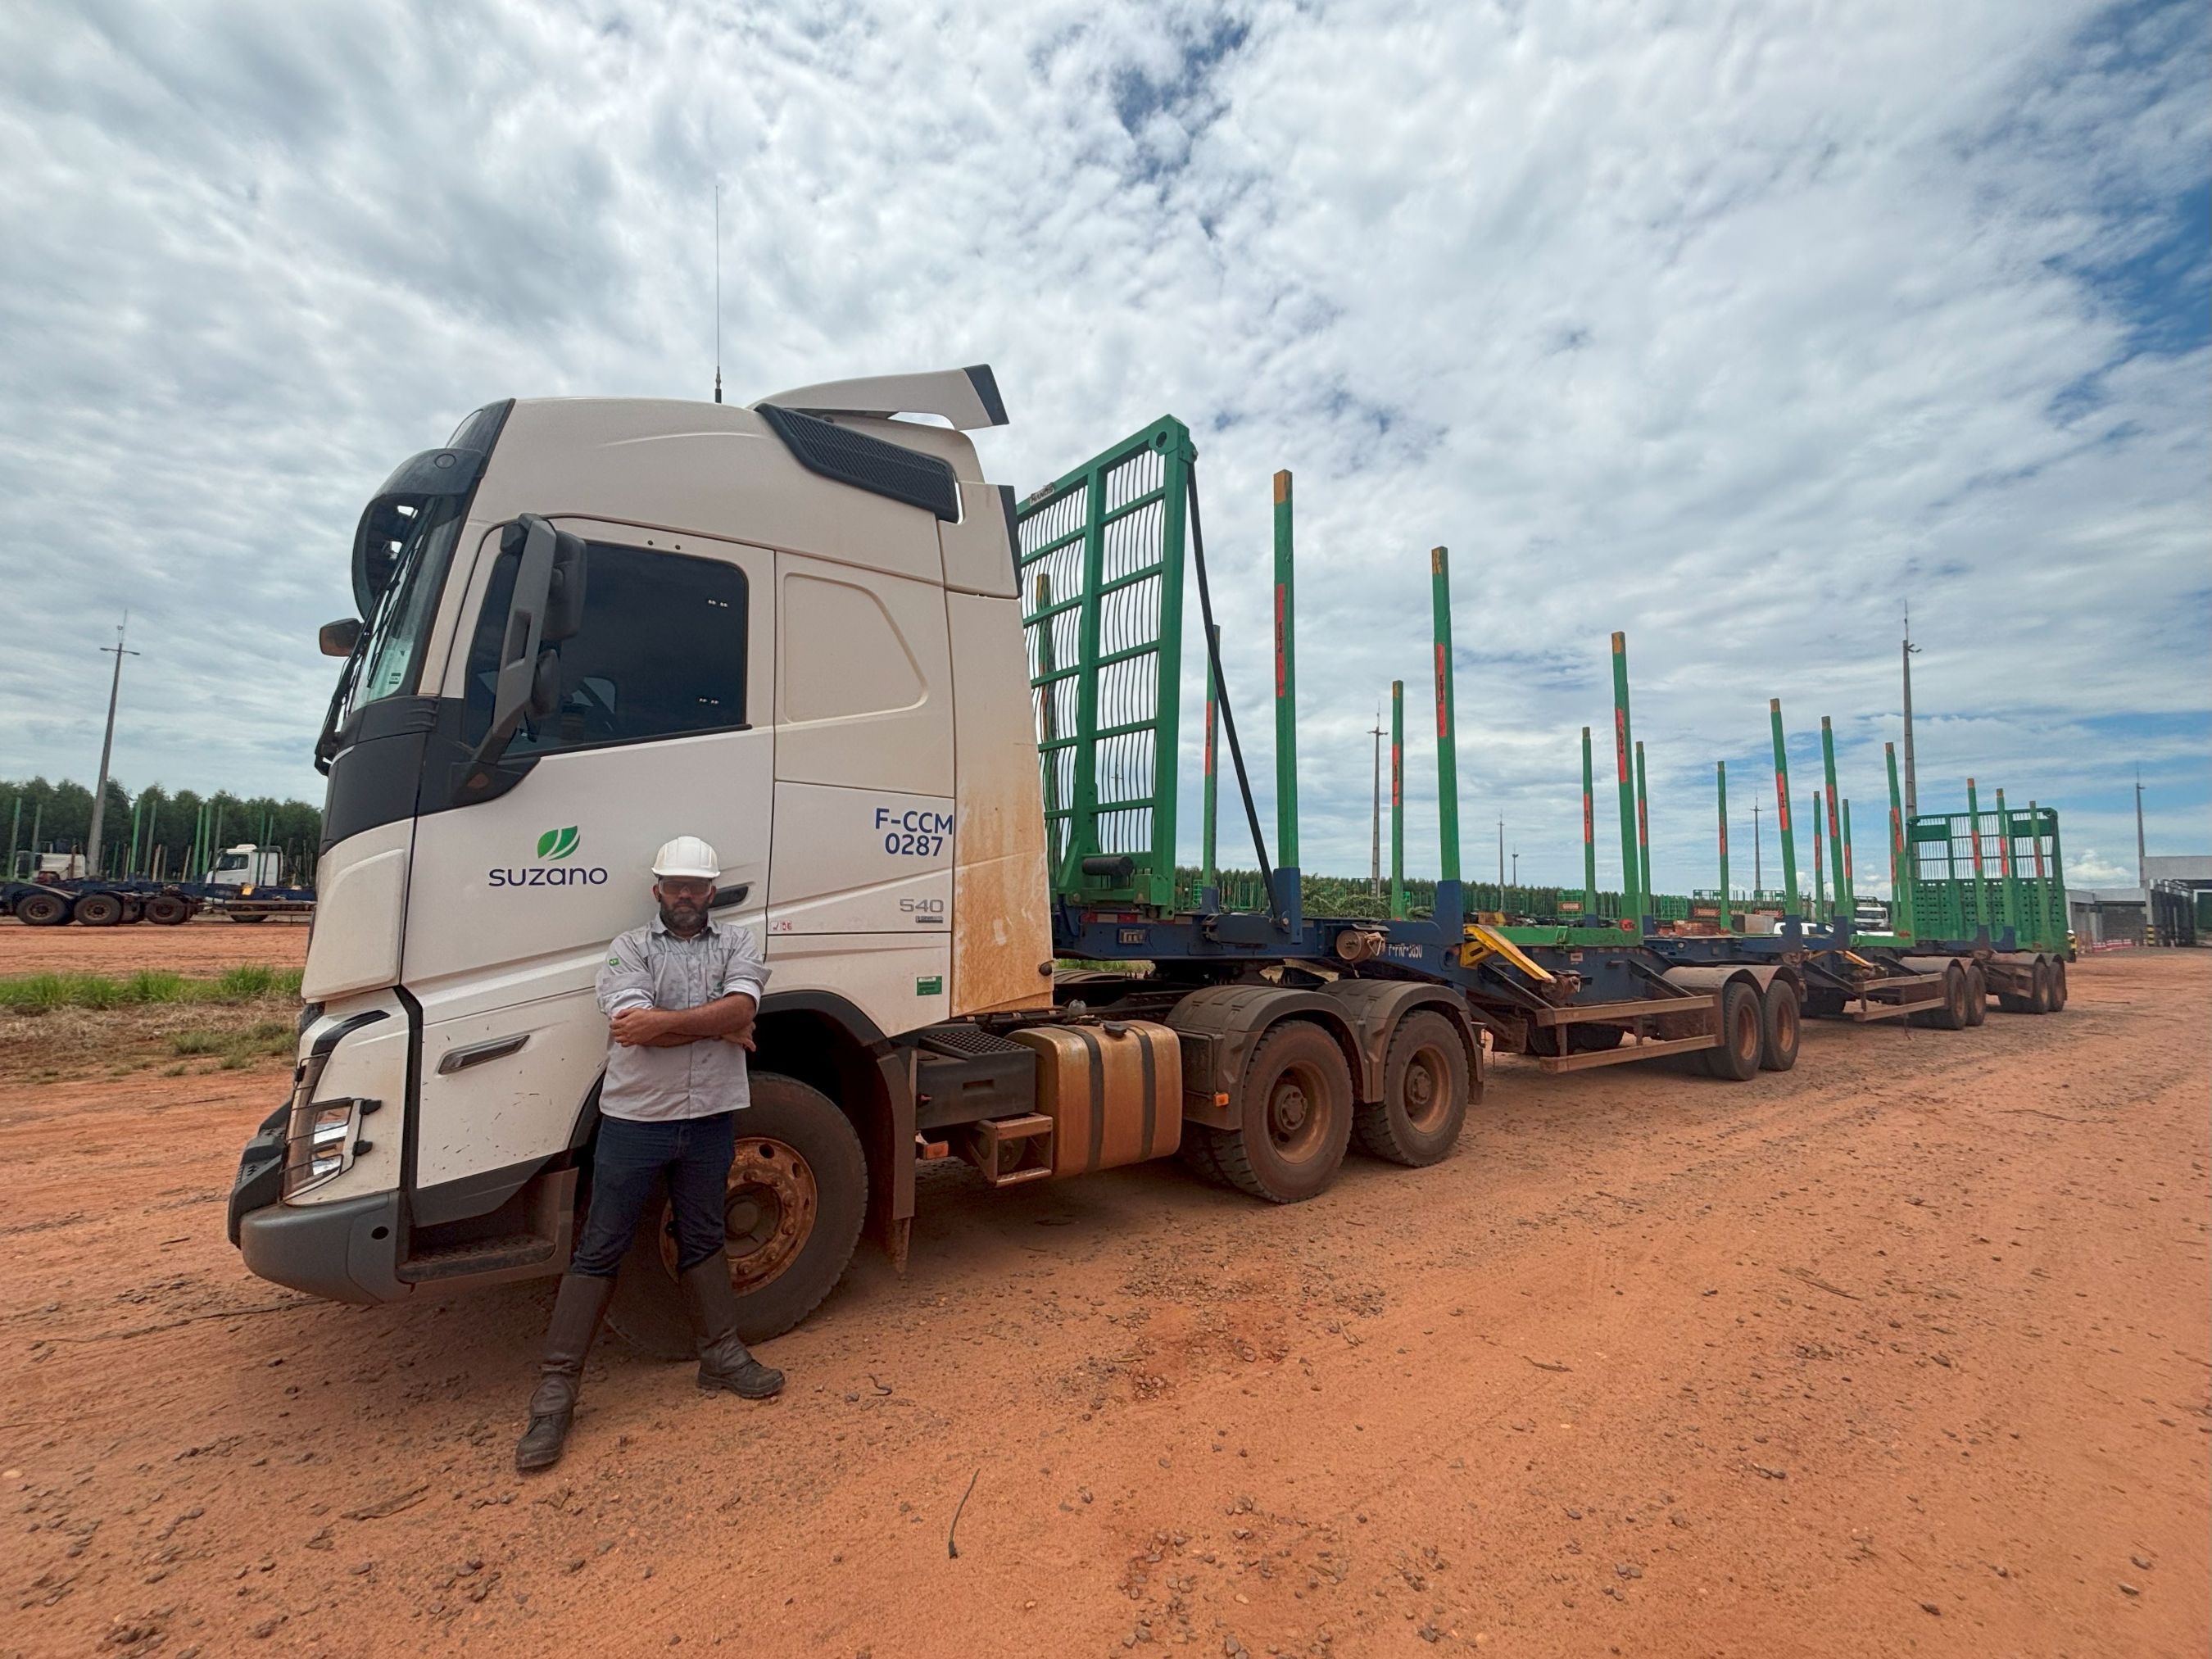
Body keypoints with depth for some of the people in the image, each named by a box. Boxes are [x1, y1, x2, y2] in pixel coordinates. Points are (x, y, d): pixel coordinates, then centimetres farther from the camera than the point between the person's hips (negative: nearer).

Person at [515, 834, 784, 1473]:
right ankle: (555, 1392, 17)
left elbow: (742, 1007, -15)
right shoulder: (629, 948, -1)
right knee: (598, 1252, 6)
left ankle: (721, 1355, 32)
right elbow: (632, 1027, -16)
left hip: (710, 1119, 2)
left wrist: (666, 1021, -22)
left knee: (703, 1242, 18)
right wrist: (716, 1026, -13)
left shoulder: (737, 944, 4)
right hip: (635, 1120, -2)